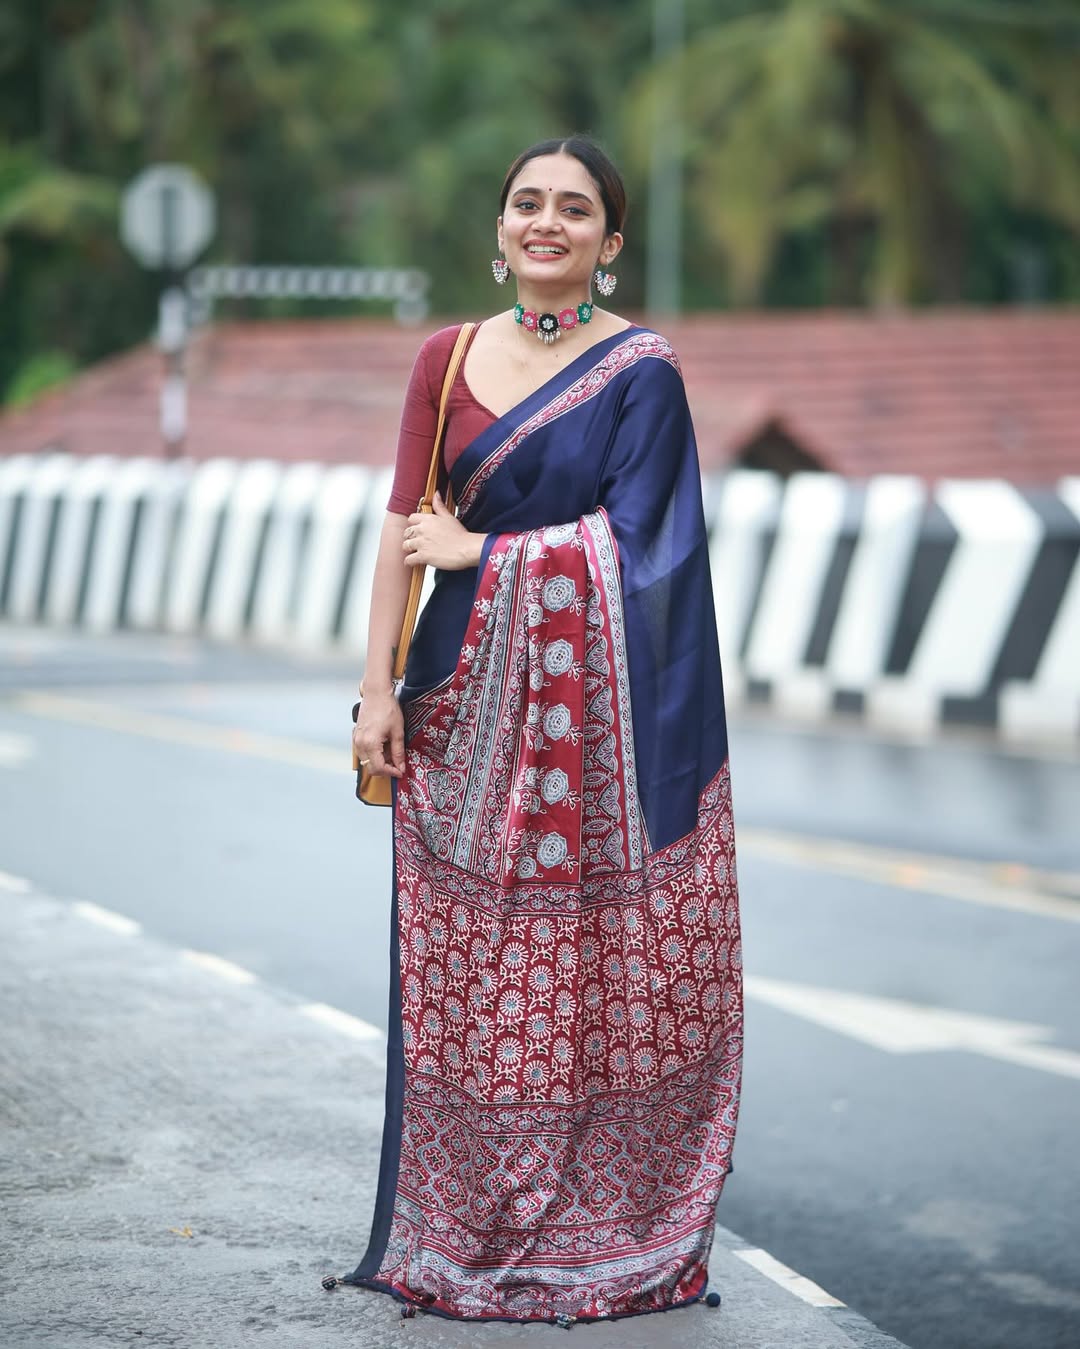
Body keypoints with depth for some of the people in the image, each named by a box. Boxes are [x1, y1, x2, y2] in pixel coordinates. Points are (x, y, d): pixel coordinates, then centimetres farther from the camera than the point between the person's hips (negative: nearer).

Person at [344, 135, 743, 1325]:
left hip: (598, 708, -3)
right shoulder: (449, 357, 9)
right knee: (465, 972, 4)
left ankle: (608, 1227, 10)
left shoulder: (641, 368, -2)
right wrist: (378, 687, 0)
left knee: (603, 971, -1)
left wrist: (483, 550, -4)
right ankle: (462, 1230, 14)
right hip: (471, 697, 3)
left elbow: (627, 536, -8)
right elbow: (404, 523, 6)